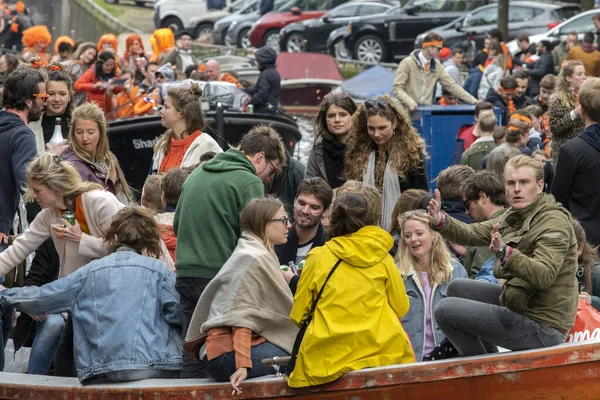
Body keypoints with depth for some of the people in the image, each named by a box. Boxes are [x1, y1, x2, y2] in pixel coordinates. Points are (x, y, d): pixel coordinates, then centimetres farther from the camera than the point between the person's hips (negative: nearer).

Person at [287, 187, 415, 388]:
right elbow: (401, 308, 11)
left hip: (325, 358, 0)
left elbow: (298, 315, 5)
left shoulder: (317, 258, 1)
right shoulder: (382, 258, 3)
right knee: (399, 330, 29)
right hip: (379, 351, 0)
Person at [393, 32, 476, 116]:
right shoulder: (407, 63, -7)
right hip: (409, 114, -4)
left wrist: (474, 102, 1)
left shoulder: (437, 66, 7)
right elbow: (397, 88, -10)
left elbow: (452, 86, 8)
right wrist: (410, 102, -27)